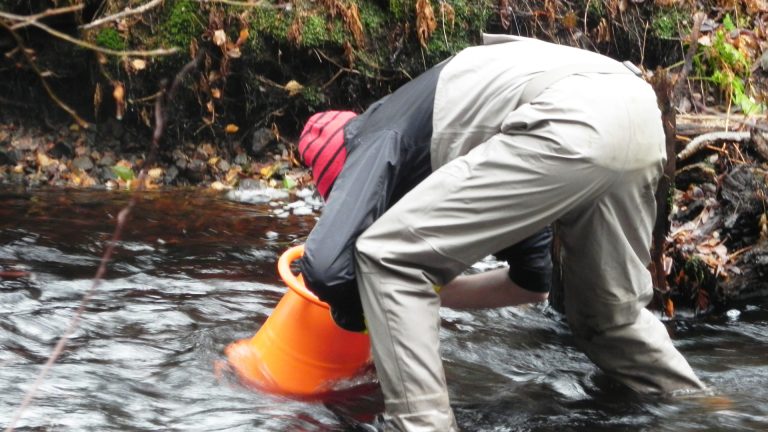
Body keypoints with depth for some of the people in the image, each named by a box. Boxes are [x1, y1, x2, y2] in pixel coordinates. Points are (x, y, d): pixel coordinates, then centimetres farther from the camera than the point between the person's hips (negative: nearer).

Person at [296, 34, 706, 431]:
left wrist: (354, 308, 23)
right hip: (637, 109, 9)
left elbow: (326, 266, 0)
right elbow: (531, 282, 45)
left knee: (388, 258, 2)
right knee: (611, 315, 30)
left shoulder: (377, 144, 17)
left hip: (575, 125, -9)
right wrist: (432, 292, 48)